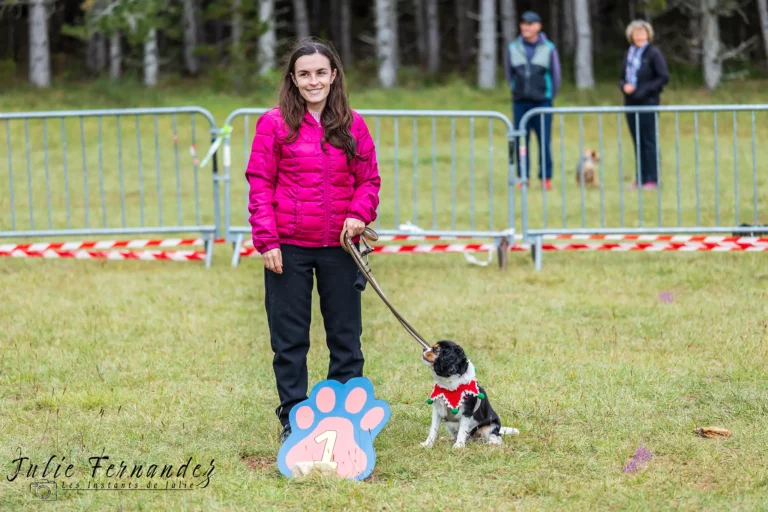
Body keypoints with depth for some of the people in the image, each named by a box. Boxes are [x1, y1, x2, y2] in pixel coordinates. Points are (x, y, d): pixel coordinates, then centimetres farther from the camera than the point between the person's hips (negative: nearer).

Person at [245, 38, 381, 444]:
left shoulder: (353, 125, 4)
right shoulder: (274, 124, -4)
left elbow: (369, 179, 8)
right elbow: (259, 184, -4)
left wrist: (359, 214, -12)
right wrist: (267, 240, -11)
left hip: (339, 246, 2)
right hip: (289, 248, -2)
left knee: (346, 337, 9)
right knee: (289, 339, 6)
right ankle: (292, 418, 15)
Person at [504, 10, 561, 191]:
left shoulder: (548, 48, 0)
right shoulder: (512, 48, 4)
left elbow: (556, 75, 6)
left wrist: (549, 96, 6)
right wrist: (517, 91, 10)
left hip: (542, 102, -2)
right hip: (520, 103, 2)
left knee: (544, 141, -2)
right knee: (521, 142, 2)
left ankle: (546, 177, 4)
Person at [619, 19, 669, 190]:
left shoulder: (653, 53, -6)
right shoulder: (629, 53, 12)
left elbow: (664, 77, -10)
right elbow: (622, 77, 18)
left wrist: (644, 90, -16)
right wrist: (624, 86, -4)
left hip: (648, 103, -6)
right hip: (631, 103, 6)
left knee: (648, 142, -5)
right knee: (637, 142, 8)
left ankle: (652, 179, -2)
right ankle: (641, 179, 12)